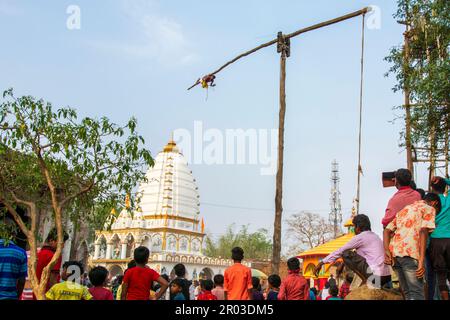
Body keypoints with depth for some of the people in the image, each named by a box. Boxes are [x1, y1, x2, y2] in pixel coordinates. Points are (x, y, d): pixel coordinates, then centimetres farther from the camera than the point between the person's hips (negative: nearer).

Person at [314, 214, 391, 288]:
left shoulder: (360, 237, -5)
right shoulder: (374, 236, 20)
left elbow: (340, 251, -2)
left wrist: (322, 263, 4)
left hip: (376, 275, -9)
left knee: (346, 254, -4)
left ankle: (365, 280, -6)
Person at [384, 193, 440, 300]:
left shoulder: (405, 209, 29)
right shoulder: (429, 209, 9)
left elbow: (387, 230, 17)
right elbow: (423, 232, -8)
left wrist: (386, 250, 5)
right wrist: (421, 261, -13)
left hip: (393, 253, 7)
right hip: (410, 252, -7)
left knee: (407, 292, 15)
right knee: (417, 293, -5)